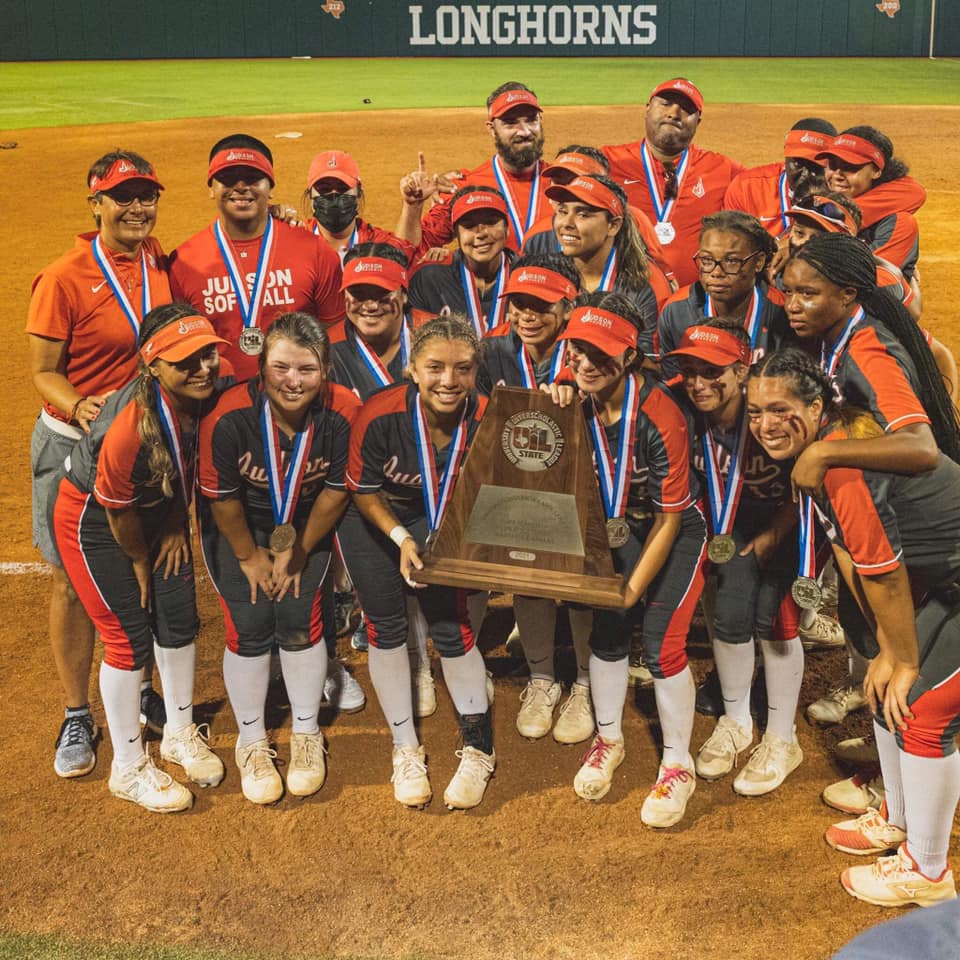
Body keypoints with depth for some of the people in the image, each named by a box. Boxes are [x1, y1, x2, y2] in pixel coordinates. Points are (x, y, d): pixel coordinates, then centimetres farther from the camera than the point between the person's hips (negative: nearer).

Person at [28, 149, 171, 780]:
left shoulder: (157, 259, 2)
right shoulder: (64, 278, -14)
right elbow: (44, 372, -11)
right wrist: (79, 407, -31)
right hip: (76, 447, -4)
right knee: (75, 582, 5)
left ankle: (141, 691, 34)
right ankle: (78, 716, 21)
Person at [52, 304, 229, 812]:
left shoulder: (209, 397, -20)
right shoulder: (131, 426, -39)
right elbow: (117, 509, -22)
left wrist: (176, 530, 4)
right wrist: (140, 564, -6)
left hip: (157, 509, 7)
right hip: (93, 519, -6)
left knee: (180, 621, 11)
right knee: (129, 637, -2)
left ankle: (180, 734, 35)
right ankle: (128, 769, 16)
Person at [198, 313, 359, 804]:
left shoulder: (343, 414, -27)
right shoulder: (228, 418, -32)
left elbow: (335, 492, -12)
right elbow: (222, 499, -17)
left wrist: (298, 552, -4)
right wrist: (250, 558, -5)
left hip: (306, 528, 1)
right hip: (238, 529, -1)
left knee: (300, 622, -4)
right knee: (249, 629, -6)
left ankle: (306, 734, 19)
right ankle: (252, 742, 16)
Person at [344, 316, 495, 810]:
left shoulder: (486, 421, -28)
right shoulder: (380, 416, -31)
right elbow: (365, 492, -14)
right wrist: (402, 539, -21)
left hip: (442, 520, 1)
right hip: (373, 518, 0)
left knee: (451, 627, -4)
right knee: (386, 629, 2)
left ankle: (479, 750, 15)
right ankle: (405, 750, 20)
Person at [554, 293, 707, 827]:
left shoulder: (660, 418, -32)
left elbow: (669, 518, -22)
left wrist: (635, 586, -21)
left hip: (678, 529, -5)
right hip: (620, 526, 5)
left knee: (662, 642, -9)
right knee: (606, 628, 5)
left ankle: (678, 766, 12)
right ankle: (609, 741, 29)